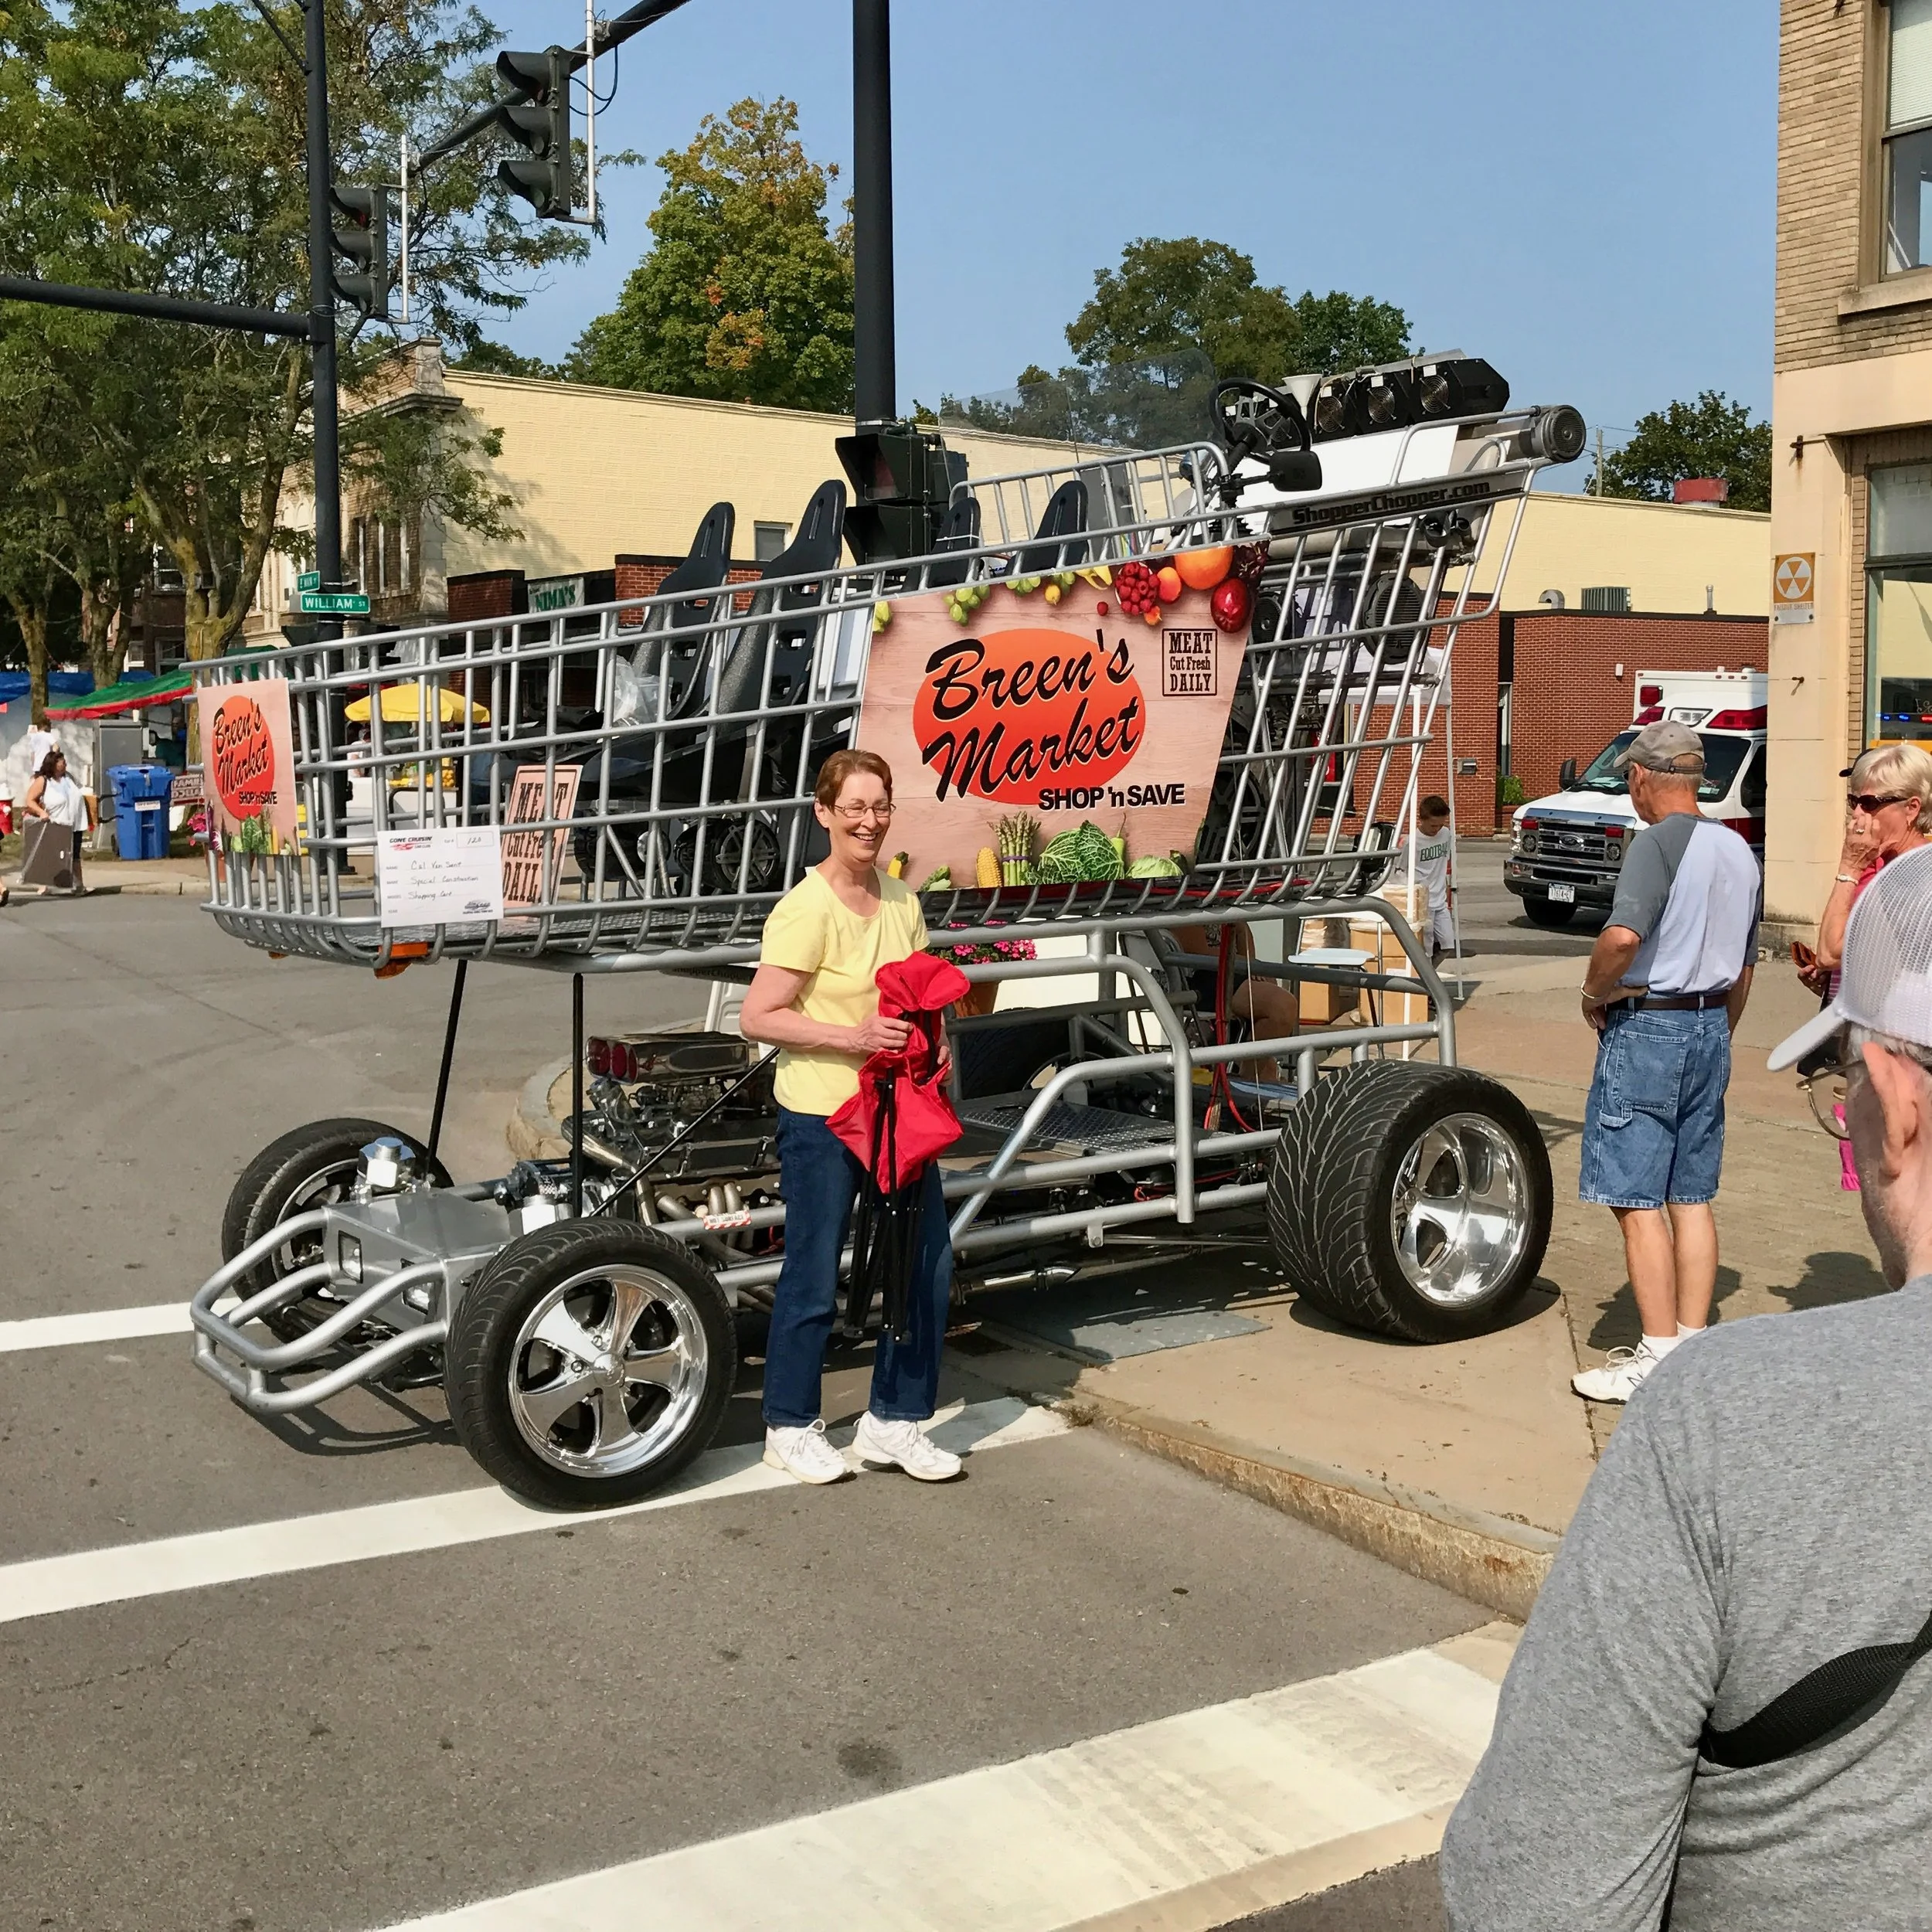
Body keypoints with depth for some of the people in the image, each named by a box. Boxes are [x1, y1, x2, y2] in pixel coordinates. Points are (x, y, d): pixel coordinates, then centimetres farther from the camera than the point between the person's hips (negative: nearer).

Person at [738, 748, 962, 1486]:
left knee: (927, 1264, 9)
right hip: (821, 1117, -7)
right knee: (814, 1278, 4)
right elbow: (757, 1017, -18)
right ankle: (792, 1427, 23)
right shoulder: (806, 909, -16)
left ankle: (893, 1422, 25)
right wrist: (851, 1038, -24)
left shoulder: (902, 902, 7)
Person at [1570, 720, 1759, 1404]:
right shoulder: (1739, 850, 12)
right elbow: (1744, 968, 18)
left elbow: (1623, 935, -30)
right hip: (1712, 1027, 8)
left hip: (1647, 1028, -8)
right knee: (1692, 1198, 13)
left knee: (1638, 1200, -3)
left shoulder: (1659, 841, -14)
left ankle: (1659, 1358, -1)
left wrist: (1593, 993, -13)